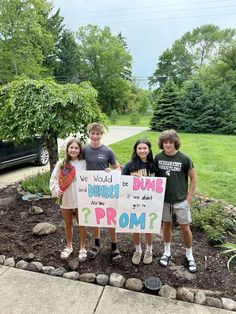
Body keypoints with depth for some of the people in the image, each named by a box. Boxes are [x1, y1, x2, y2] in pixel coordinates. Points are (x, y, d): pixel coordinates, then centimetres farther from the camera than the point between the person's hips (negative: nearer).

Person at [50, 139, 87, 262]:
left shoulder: (84, 163, -7)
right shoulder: (61, 163, -5)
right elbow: (54, 179, 0)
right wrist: (56, 190, -14)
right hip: (65, 199, 2)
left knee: (82, 224, 13)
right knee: (68, 224, 19)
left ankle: (82, 248, 33)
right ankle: (69, 247, 41)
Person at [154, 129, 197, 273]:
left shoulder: (184, 159, -14)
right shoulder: (158, 157, -7)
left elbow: (194, 178, -5)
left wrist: (189, 197, -5)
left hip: (181, 200, -2)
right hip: (164, 199, 2)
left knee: (185, 228, 9)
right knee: (167, 225, 17)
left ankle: (189, 256, 32)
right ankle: (167, 252, 37)